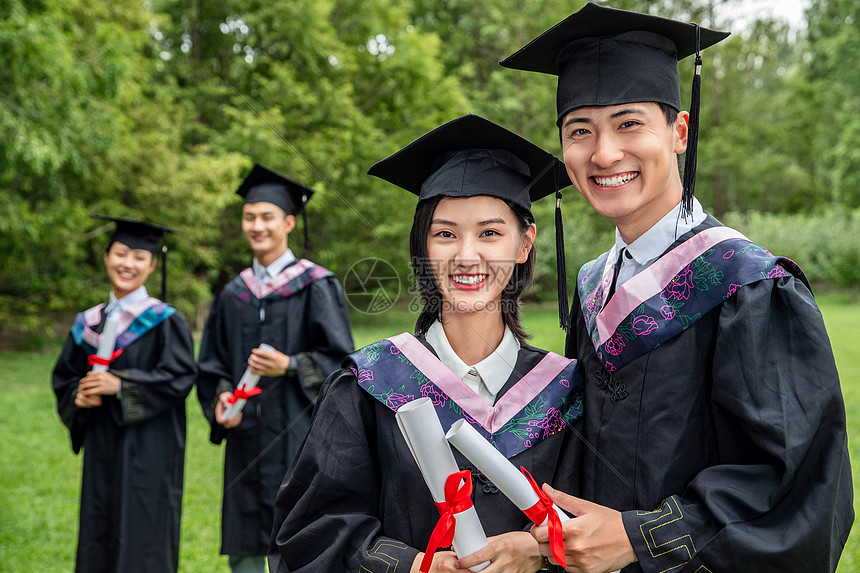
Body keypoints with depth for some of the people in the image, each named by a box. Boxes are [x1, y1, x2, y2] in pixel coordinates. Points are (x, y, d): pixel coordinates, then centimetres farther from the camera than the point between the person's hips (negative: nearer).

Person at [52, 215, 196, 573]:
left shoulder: (164, 321, -5)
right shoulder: (88, 324, 11)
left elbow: (179, 378, -14)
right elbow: (62, 378, 14)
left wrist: (119, 385, -19)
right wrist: (78, 394, -8)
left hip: (148, 449, -5)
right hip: (101, 447, 6)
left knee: (142, 541, -3)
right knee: (98, 536, 9)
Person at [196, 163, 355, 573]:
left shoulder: (316, 286, -2)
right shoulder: (233, 296, 13)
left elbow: (340, 357, -6)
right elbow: (211, 364, 17)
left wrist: (290, 367, -20)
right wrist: (222, 395, -3)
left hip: (297, 435, -5)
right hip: (246, 441, 5)